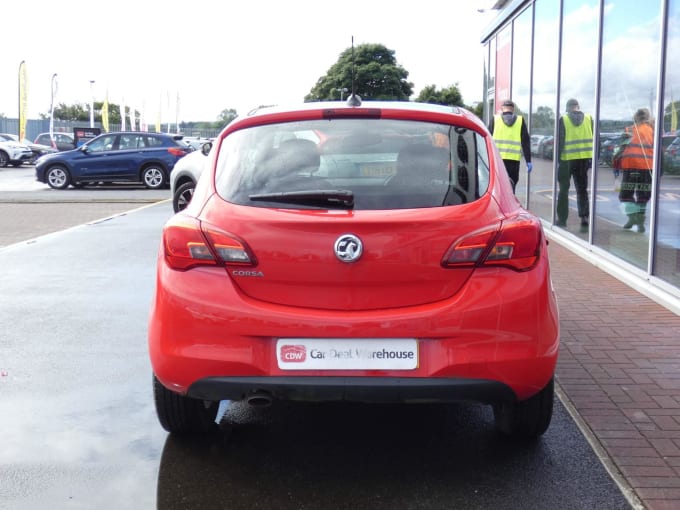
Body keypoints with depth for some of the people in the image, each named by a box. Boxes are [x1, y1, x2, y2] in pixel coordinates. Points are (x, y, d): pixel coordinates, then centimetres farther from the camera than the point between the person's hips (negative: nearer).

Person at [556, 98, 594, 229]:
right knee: (582, 190, 13)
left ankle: (562, 219, 8)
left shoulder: (563, 120, -6)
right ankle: (584, 217, 0)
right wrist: (592, 159, 10)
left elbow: (559, 141, -9)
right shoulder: (589, 119, 5)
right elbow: (594, 139, 6)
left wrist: (557, 157, -4)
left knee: (564, 189, 8)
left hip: (567, 159, -3)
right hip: (584, 159, 3)